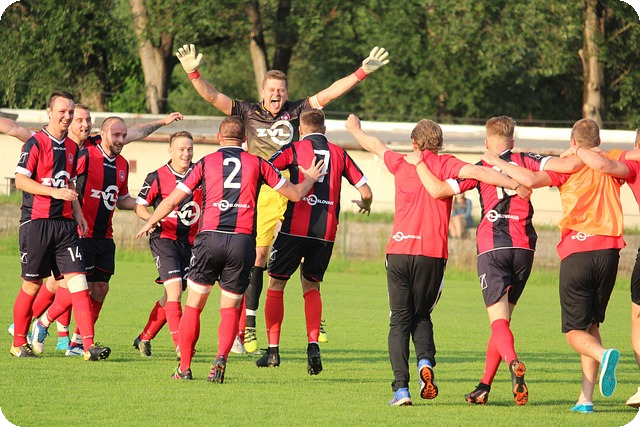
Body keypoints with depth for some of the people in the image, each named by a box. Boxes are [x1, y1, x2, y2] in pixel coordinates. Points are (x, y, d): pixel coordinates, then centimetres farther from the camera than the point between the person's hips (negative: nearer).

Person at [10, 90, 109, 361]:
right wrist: (55, 191, -21)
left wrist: (78, 213, 15)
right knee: (32, 285, 2)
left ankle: (89, 345, -11)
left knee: (77, 280, -6)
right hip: (36, 223, -6)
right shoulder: (35, 143, -6)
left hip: (64, 224, 6)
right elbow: (20, 180, -13)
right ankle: (19, 344, 18)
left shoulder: (71, 147, 14)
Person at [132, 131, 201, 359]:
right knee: (174, 289, -17)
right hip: (164, 238, -4)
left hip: (190, 241, 4)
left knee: (171, 295, 9)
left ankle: (144, 338, 25)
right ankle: (179, 345, -18)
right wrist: (153, 218, -19)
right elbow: (140, 206, 0)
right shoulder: (157, 177, -6)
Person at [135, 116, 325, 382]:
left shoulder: (205, 163, 9)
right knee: (230, 309, 11)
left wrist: (150, 223, 26)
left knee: (193, 305, 12)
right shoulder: (257, 163, 11)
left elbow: (172, 201, 8)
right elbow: (295, 194, 16)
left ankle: (184, 368, 11)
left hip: (210, 239, -1)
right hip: (243, 241, 1)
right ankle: (221, 358, -13)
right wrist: (311, 179, 37)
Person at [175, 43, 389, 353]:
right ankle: (247, 327, 3)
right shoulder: (249, 113, 6)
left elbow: (330, 93, 7)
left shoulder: (295, 111, 8)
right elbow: (212, 97, 1)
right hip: (262, 195, -2)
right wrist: (193, 73, -12)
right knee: (257, 257, -4)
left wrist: (363, 72, 2)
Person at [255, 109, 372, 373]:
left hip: (295, 227, -3)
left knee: (276, 285, 10)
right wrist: (365, 204, 33)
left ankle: (273, 349, 6)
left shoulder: (293, 150, 2)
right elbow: (365, 191, 10)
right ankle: (313, 344, -4)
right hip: (326, 230, 3)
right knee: (311, 287, 16)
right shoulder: (339, 154, 11)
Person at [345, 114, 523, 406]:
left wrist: (354, 128, 46)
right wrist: (514, 184, -21)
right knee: (422, 316, 17)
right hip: (433, 254, -1)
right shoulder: (445, 165, 3)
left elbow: (375, 145, 27)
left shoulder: (402, 164, 9)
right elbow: (475, 172, -15)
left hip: (399, 252, 1)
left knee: (400, 319, 5)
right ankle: (425, 361, -13)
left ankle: (401, 388, -8)